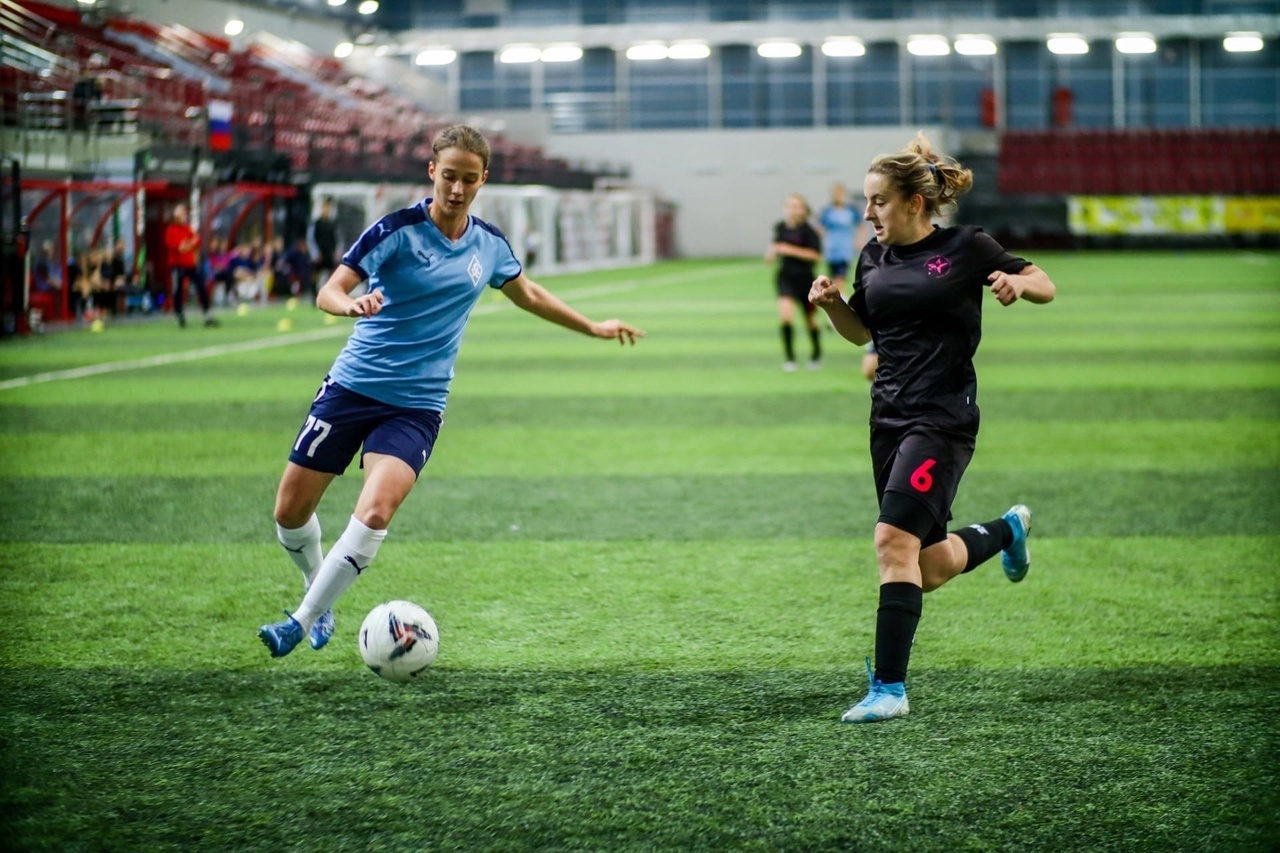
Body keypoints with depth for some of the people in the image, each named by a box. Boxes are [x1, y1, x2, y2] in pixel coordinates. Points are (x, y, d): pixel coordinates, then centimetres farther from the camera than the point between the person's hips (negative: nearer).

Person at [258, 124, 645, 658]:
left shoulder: (489, 245, 4)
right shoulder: (398, 230, -10)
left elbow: (529, 295, 25)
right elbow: (328, 291, -16)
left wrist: (593, 328, 30)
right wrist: (352, 304, -39)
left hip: (417, 404, 1)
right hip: (353, 386, -1)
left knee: (375, 512, -22)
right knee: (290, 512, 3)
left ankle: (302, 621, -12)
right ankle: (317, 587, 34)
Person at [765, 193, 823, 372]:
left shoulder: (808, 230, -15)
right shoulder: (780, 228, 0)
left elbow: (816, 254, -19)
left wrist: (790, 250, -25)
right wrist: (771, 253, -5)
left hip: (805, 278, -3)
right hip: (786, 277, 3)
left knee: (809, 319, 15)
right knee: (785, 314, -18)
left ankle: (817, 353, 41)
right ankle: (789, 358, -9)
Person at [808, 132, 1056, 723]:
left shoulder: (967, 247, -5)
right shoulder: (874, 256, 10)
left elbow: (1045, 287, 5)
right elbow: (861, 331, 22)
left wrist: (1018, 283, -18)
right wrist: (831, 302, 1)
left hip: (943, 418, -7)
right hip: (889, 418, 7)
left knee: (894, 540, -20)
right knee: (930, 571, 12)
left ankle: (889, 687, -15)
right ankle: (1007, 529, 44)